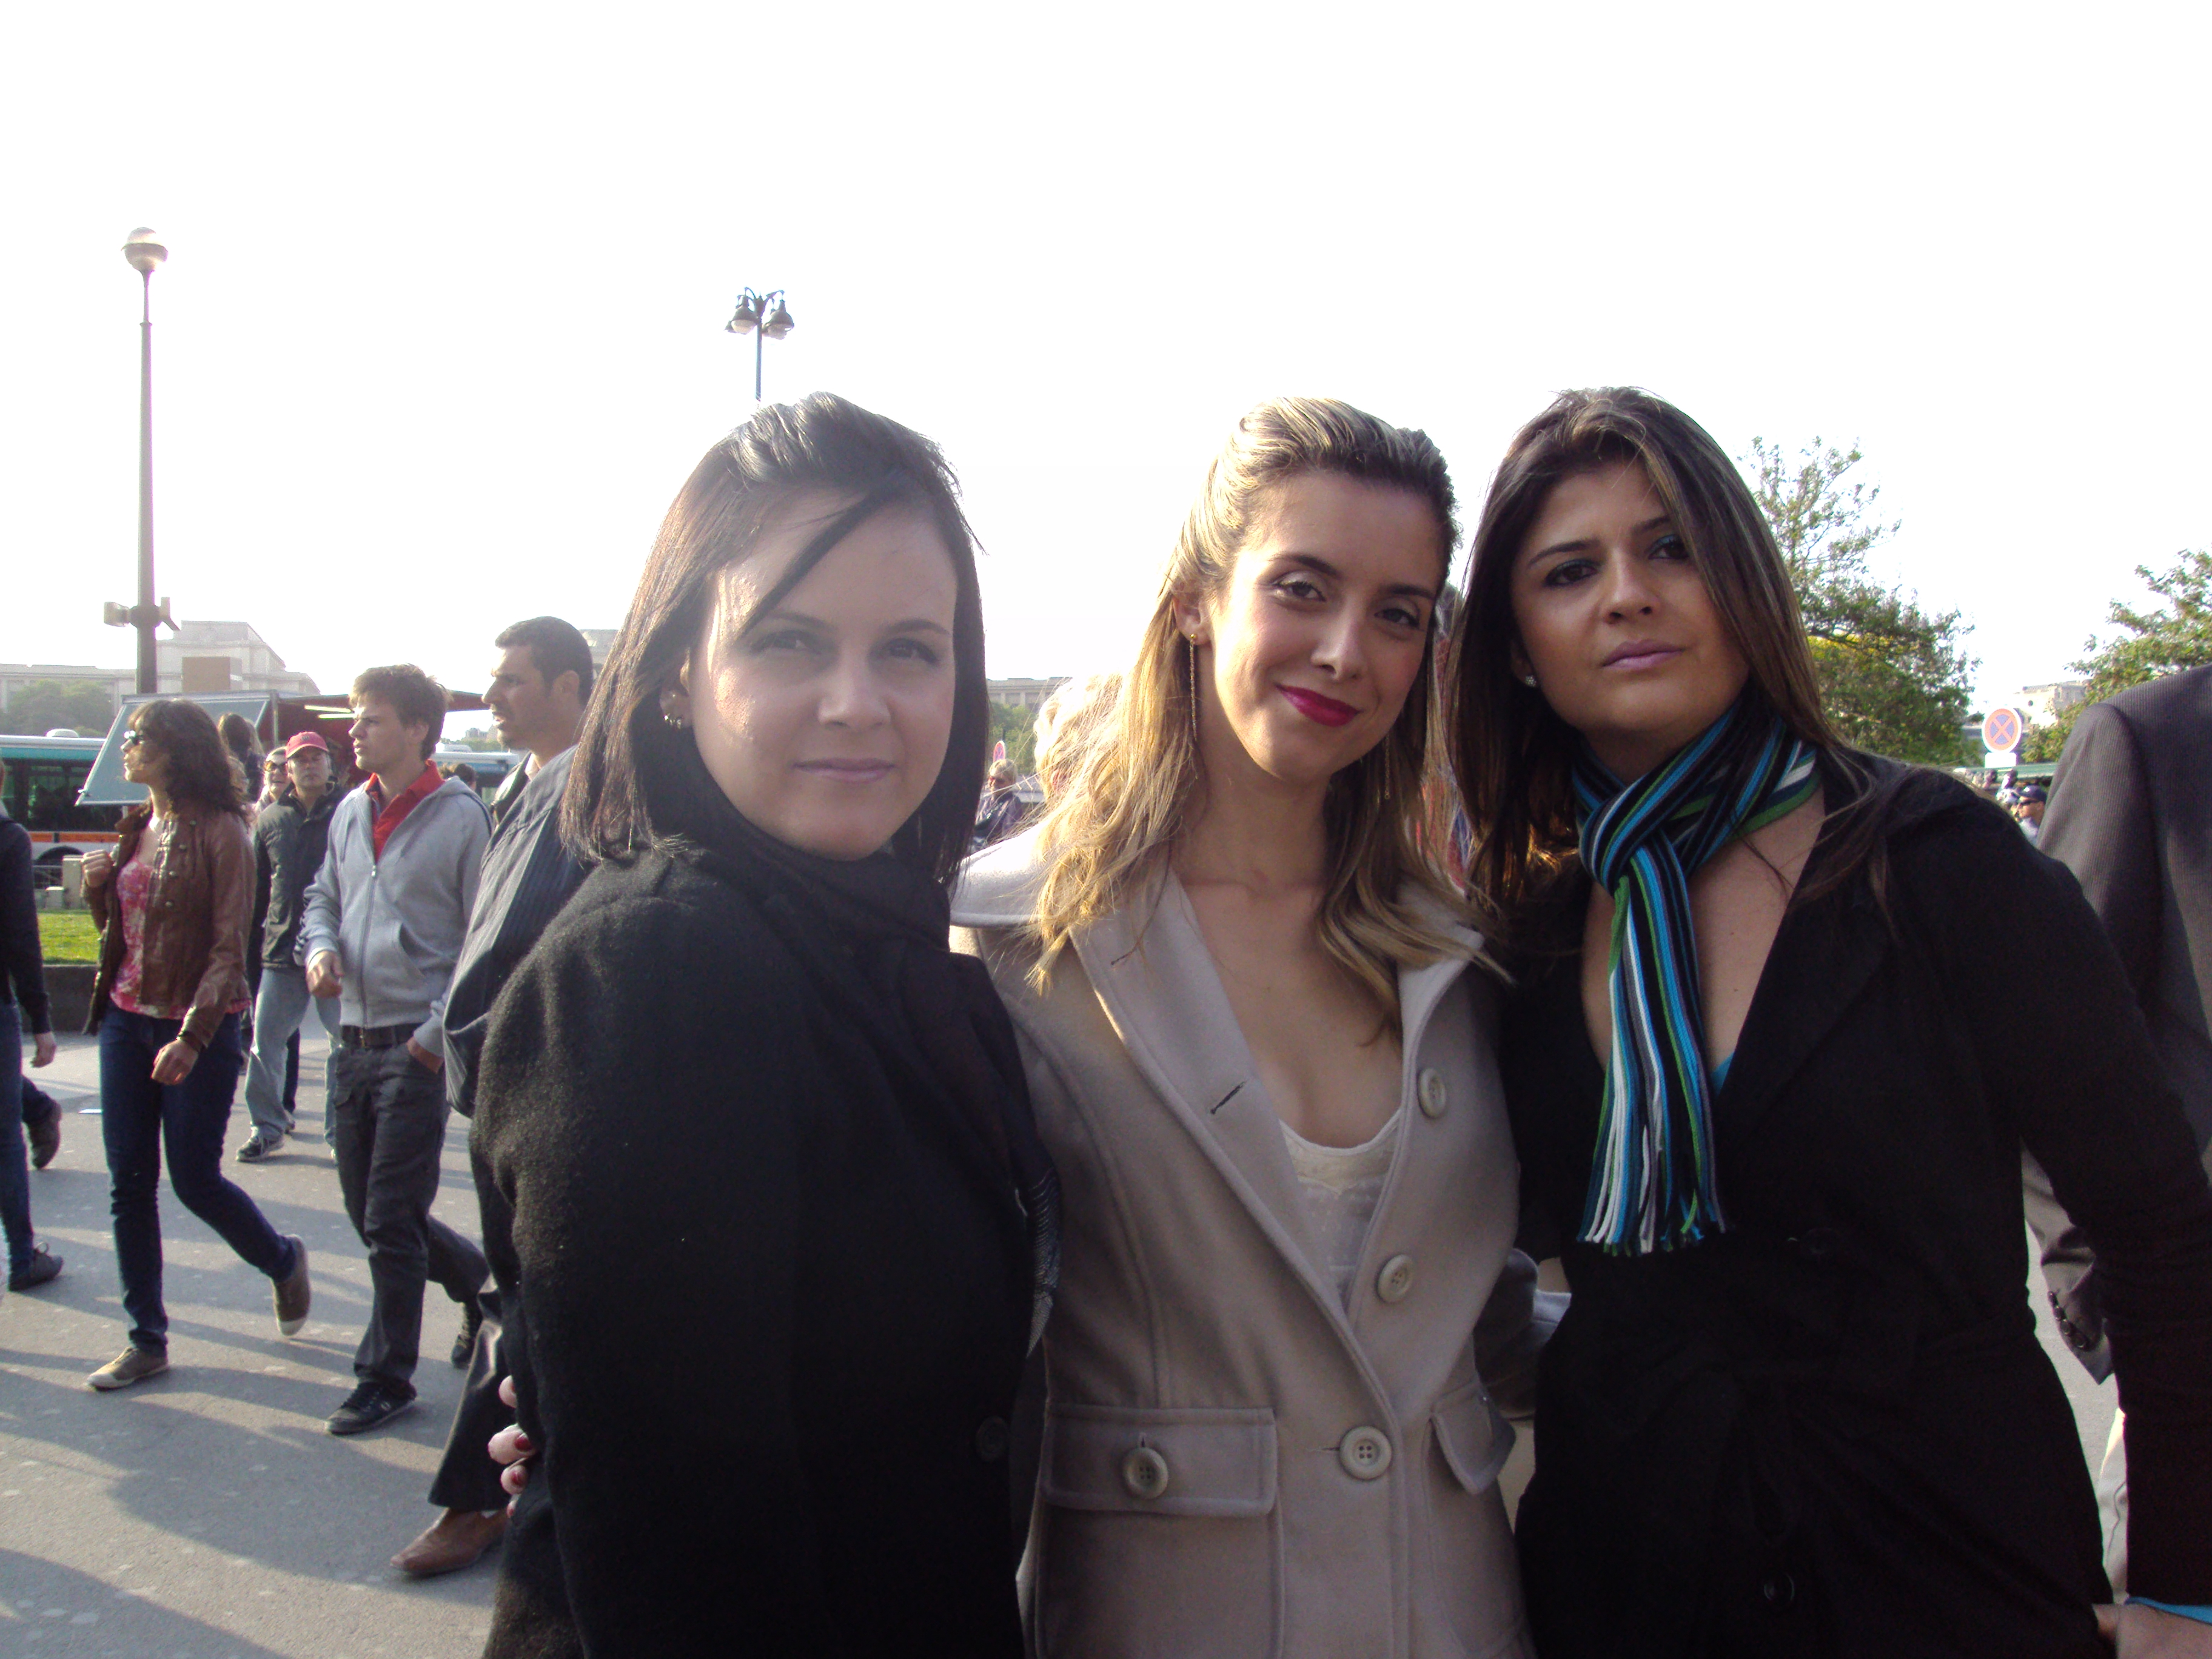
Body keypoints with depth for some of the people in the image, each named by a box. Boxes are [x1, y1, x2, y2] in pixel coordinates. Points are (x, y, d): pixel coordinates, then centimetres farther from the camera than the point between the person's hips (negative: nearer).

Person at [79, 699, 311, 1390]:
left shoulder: (220, 831, -12)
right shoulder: (136, 827, 10)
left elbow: (230, 948, -15)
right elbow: (116, 929, 18)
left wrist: (191, 1037, -23)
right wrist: (97, 885, -3)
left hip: (197, 1027, -7)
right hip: (127, 1020, 7)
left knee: (194, 1179, 0)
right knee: (129, 1184, 7)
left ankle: (283, 1260, 28)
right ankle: (146, 1340, 18)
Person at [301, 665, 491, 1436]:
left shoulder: (460, 817, -11)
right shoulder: (351, 812, 10)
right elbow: (323, 897, 23)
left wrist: (439, 1033, -14)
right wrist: (320, 948, 1)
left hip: (418, 1047, -7)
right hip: (354, 1040, 7)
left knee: (390, 1220, -2)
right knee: (368, 1211, 15)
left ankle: (385, 1377, 13)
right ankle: (480, 1278, 37)